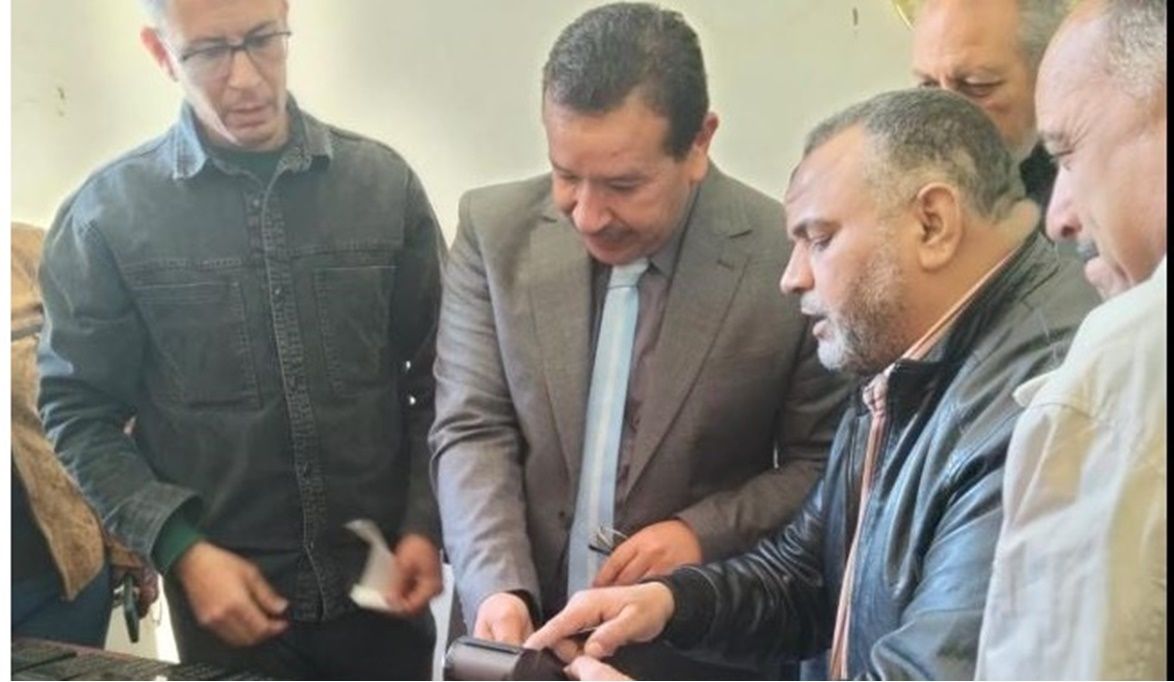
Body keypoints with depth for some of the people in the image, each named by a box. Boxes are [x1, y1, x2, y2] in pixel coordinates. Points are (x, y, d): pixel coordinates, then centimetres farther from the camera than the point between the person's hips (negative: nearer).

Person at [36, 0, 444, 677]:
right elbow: (80, 412, -1)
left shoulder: (384, 183, -2)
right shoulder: (108, 213, -6)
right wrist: (182, 548, -11)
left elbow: (439, 377, 4)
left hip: (385, 584, 2)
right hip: (230, 597, -1)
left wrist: (426, 524, -5)